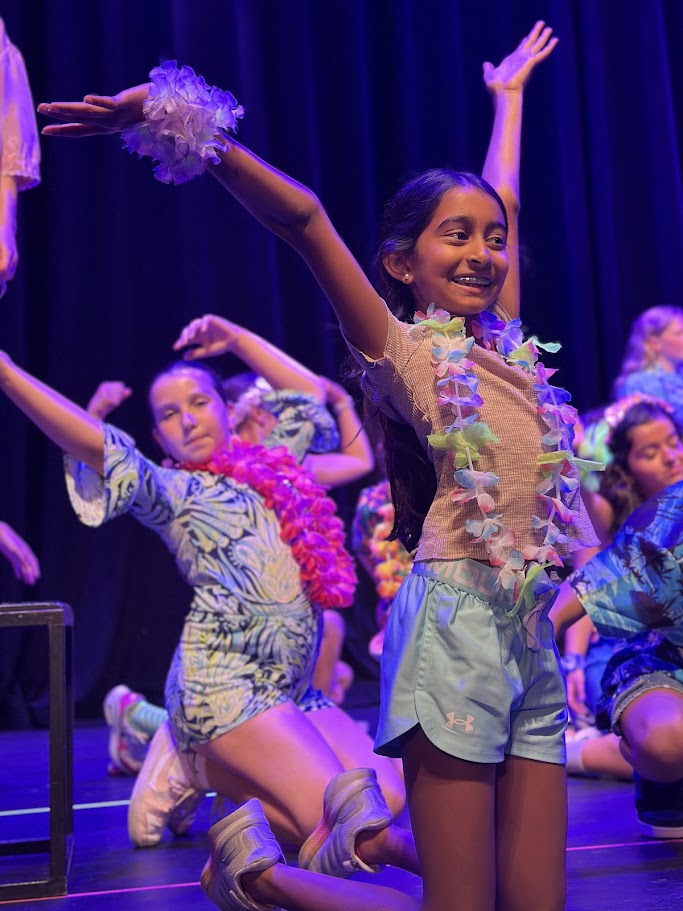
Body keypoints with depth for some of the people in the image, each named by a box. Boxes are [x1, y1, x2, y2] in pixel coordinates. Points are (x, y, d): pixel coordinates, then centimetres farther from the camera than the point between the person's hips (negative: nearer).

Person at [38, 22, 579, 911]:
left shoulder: (505, 341, 15)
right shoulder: (404, 352, -1)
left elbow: (503, 200, 29)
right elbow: (302, 216, -11)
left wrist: (508, 94, 42)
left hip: (536, 633, 7)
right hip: (459, 618, -7)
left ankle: (361, 833, 26)